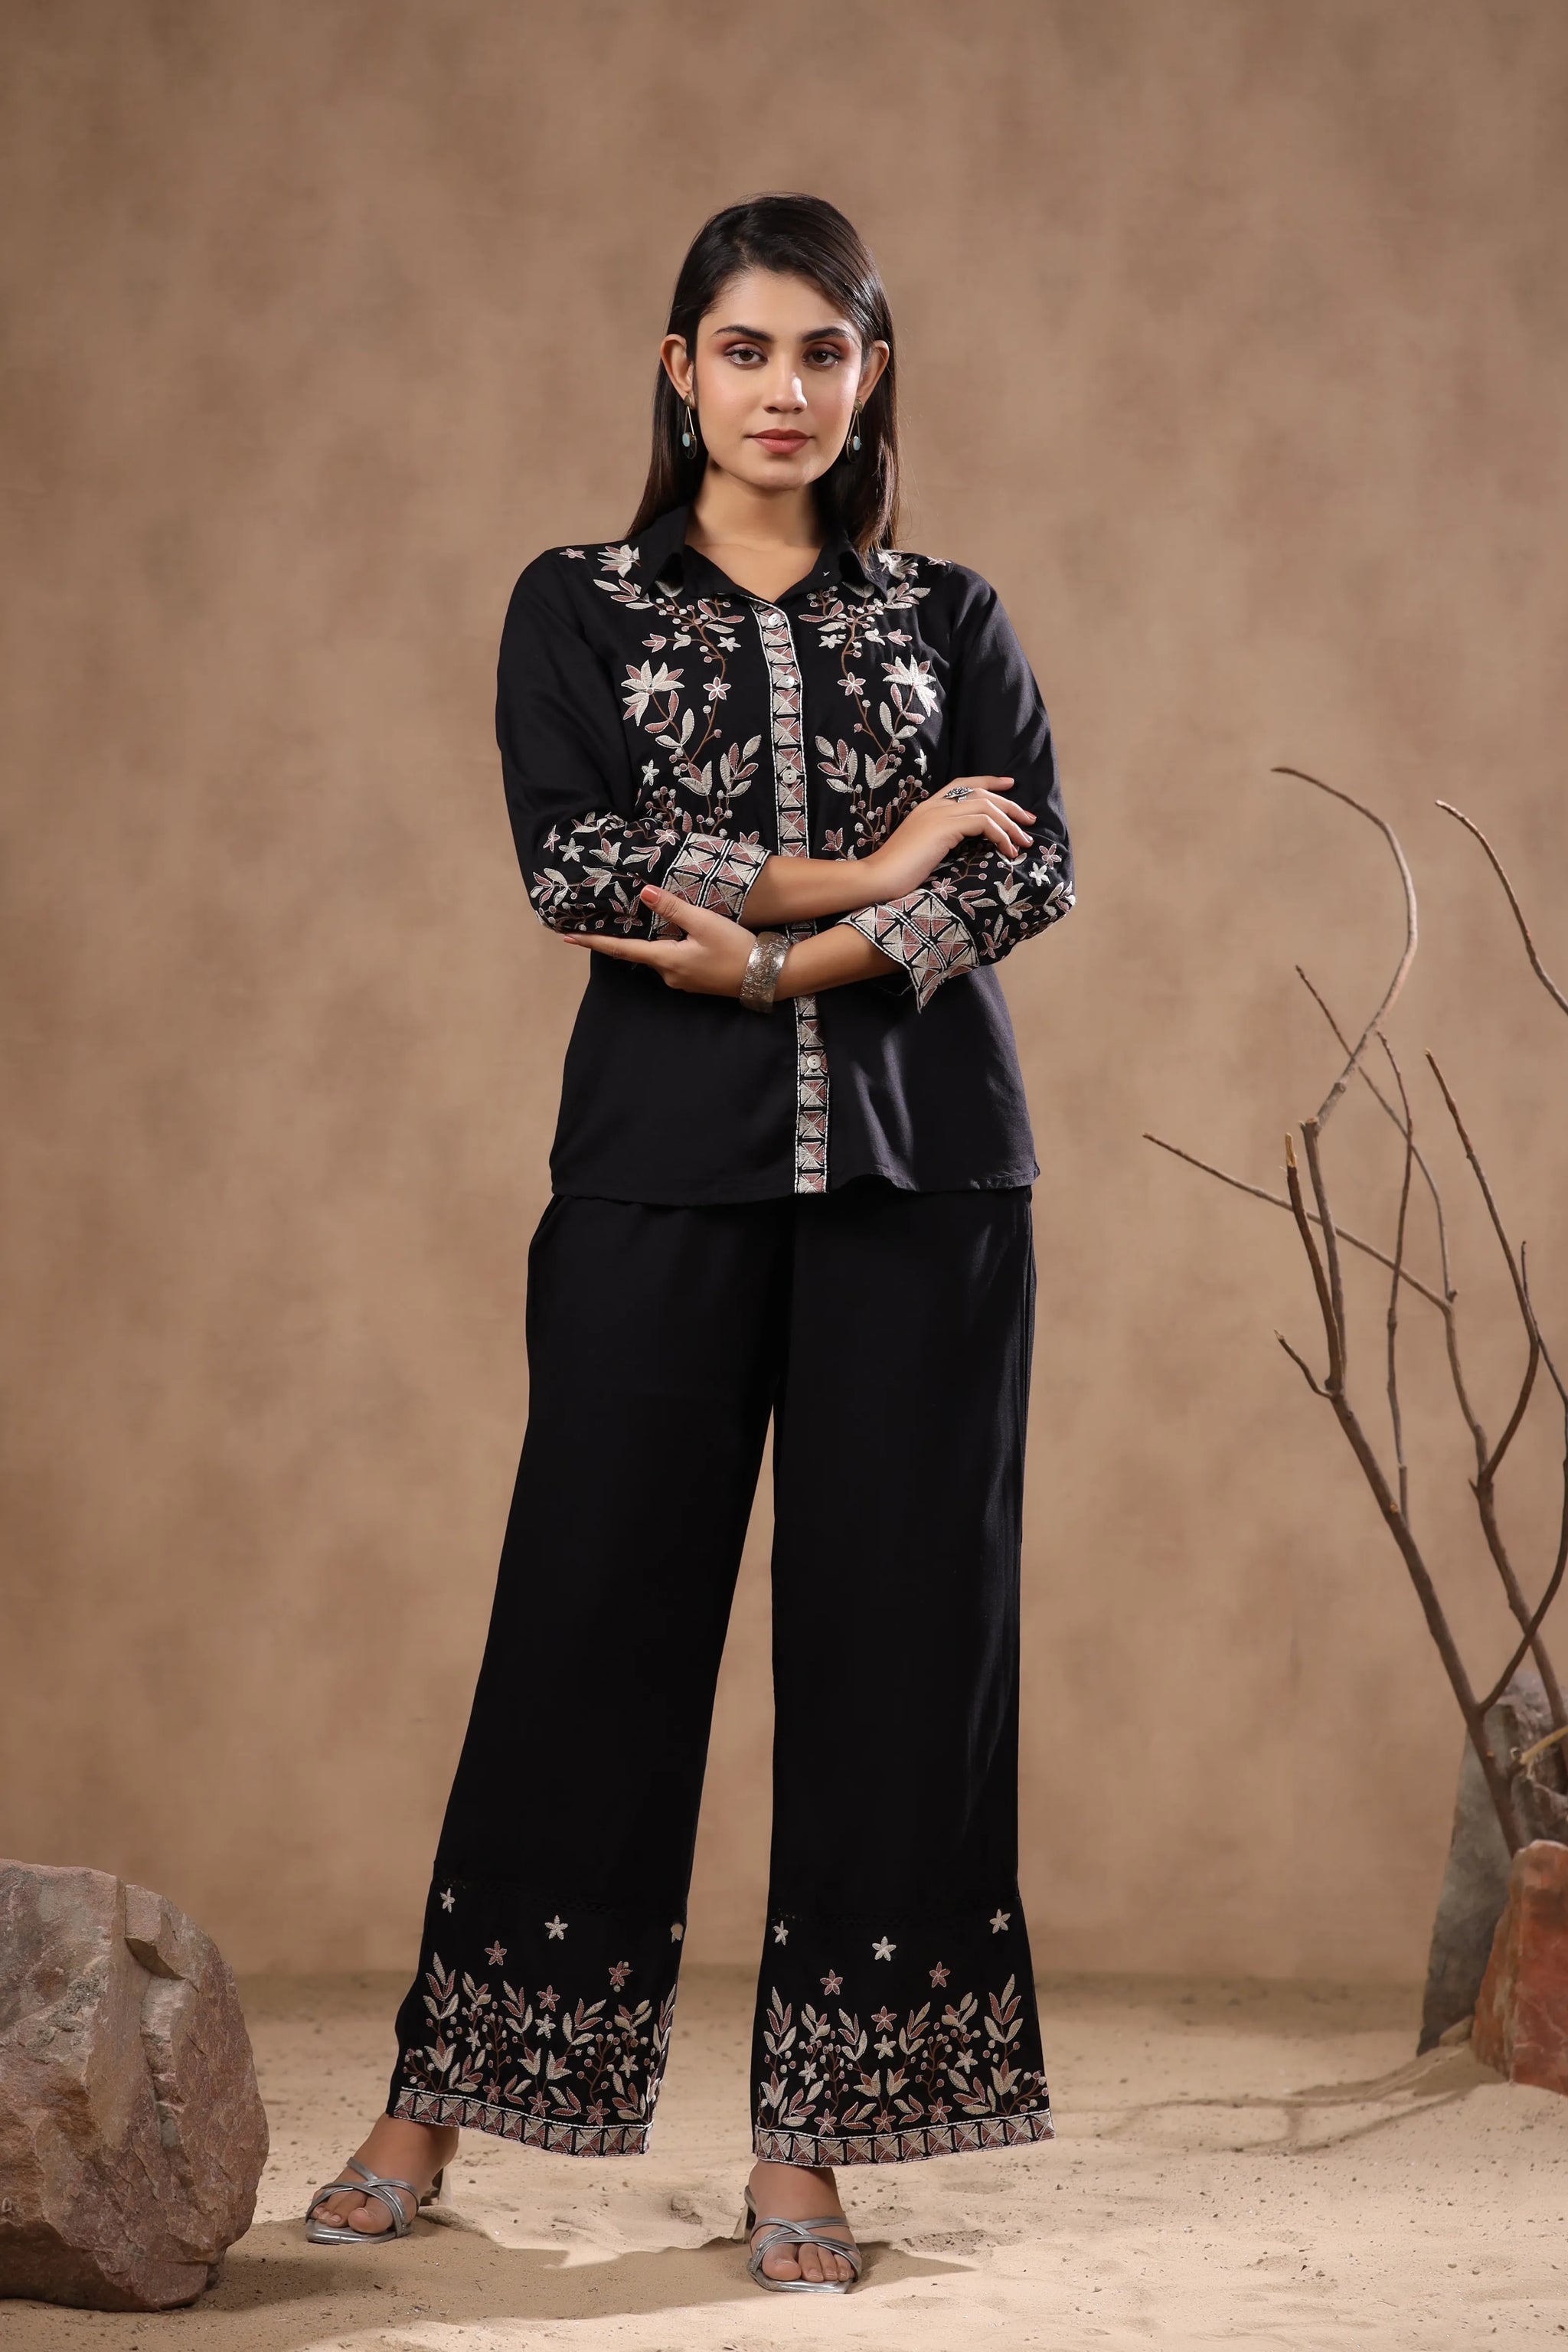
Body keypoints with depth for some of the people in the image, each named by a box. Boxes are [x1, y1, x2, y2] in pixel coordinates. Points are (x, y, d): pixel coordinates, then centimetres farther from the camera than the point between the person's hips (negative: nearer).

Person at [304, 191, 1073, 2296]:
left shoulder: (950, 621, 12)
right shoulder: (578, 609, 9)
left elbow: (1035, 870, -2)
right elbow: (578, 863, -7)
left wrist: (772, 952, -13)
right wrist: (866, 868, -7)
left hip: (918, 1167, 2)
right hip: (667, 1164, -1)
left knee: (893, 1619, -1)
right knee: (596, 1602, -2)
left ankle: (806, 2141, 6)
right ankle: (440, 2094, 10)